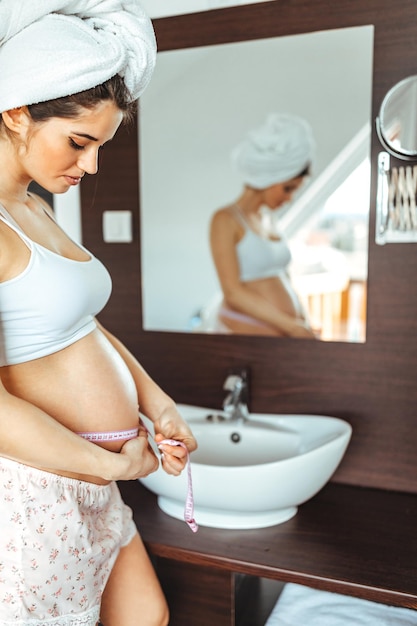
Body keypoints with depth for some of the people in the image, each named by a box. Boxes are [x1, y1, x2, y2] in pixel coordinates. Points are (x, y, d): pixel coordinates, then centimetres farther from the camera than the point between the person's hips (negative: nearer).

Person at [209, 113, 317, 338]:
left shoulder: (264, 221, 16)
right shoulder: (225, 220, -6)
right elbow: (233, 292, -14)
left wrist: (305, 329, 8)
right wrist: (291, 325, -15)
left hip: (286, 331, 7)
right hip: (246, 330, -7)